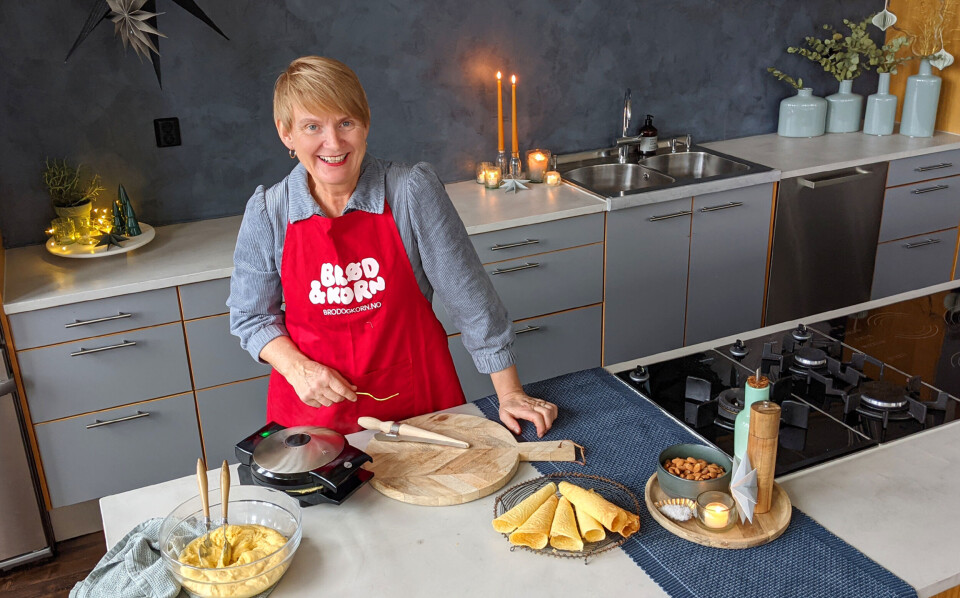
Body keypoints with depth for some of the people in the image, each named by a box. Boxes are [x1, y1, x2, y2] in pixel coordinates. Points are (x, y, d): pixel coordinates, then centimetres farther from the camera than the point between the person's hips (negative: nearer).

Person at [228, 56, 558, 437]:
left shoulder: (413, 191, -14)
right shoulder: (266, 213, -8)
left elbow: (468, 295, -11)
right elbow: (251, 316, 2)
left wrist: (509, 393, -9)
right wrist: (297, 369, -16)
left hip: (417, 403, 0)